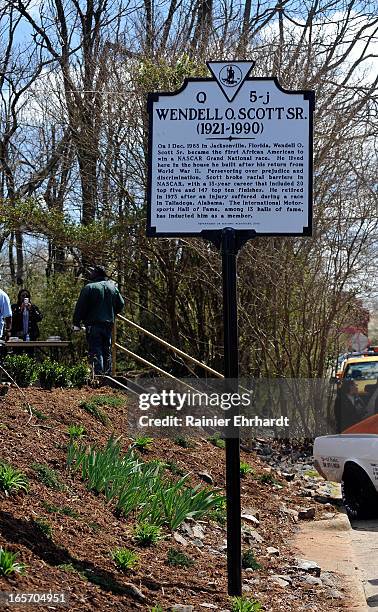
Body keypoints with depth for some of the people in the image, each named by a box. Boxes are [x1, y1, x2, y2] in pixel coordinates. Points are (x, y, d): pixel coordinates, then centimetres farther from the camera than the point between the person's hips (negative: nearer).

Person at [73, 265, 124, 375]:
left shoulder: (89, 287, -10)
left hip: (93, 324, -6)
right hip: (108, 324, 6)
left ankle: (98, 374, -15)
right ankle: (107, 373, 16)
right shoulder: (112, 287, 8)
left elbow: (80, 307, -10)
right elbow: (121, 304, 14)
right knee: (107, 351, 14)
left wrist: (76, 323, -3)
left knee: (95, 350, -6)